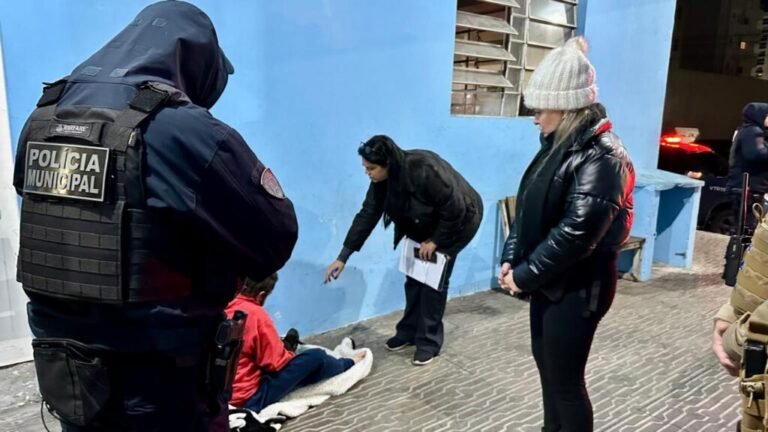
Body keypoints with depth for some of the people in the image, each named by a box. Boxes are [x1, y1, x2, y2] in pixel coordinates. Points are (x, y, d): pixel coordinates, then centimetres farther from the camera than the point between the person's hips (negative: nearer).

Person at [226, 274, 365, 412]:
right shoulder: (255, 314, -22)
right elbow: (277, 362, -17)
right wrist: (290, 356, 6)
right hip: (251, 397, -8)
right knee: (315, 357, -2)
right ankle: (348, 365, 27)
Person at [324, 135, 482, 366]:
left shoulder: (424, 170, -38)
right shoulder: (381, 179, -15)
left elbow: (455, 210, -30)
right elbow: (367, 214, -10)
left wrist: (434, 241, -20)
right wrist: (343, 257, -10)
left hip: (459, 220, -7)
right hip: (426, 224, 7)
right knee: (414, 274, 7)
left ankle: (429, 341, 5)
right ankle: (409, 331, 22)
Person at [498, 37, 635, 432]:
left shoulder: (600, 156, -19)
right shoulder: (557, 144, 8)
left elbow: (576, 233, -26)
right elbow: (528, 207, 10)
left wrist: (524, 276, -18)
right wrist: (511, 259, -2)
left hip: (578, 287, -9)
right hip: (549, 282, 9)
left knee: (565, 381, 4)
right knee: (546, 365, 21)